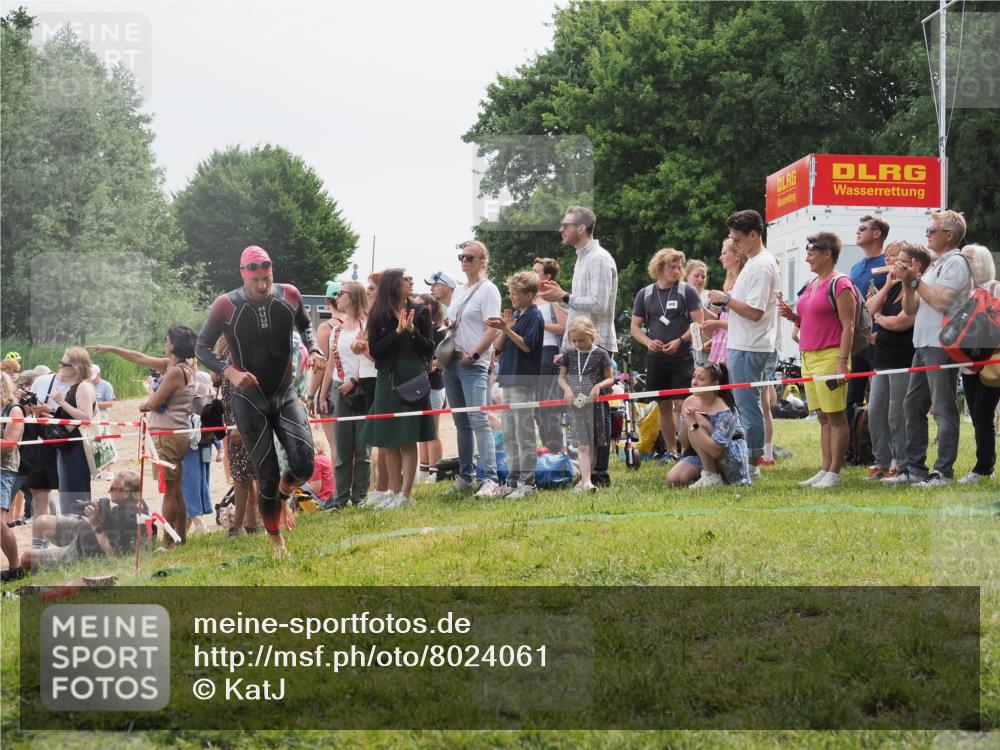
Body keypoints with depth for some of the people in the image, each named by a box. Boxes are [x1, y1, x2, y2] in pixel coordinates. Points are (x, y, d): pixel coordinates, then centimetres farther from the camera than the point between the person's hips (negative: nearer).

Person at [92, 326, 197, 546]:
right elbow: (140, 359, 19)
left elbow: (154, 403, -14)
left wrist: (144, 405, 9)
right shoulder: (172, 366, 11)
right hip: (179, 435, 10)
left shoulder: (175, 372, -16)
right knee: (176, 491, 13)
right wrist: (110, 349, 23)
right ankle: (180, 538, 19)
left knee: (169, 491, -7)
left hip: (168, 435, -10)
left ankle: (167, 542, -5)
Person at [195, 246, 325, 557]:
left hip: (285, 394, 2)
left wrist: (314, 349, -6)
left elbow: (305, 326, 15)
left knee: (304, 464, -16)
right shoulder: (226, 306, -16)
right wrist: (229, 372, -22)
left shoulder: (289, 296, -7)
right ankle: (277, 541, 18)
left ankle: (283, 496, 20)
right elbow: (202, 348, -6)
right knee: (268, 476, -3)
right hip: (250, 400, -2)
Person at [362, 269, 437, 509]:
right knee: (388, 442, 6)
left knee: (408, 440, -3)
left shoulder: (419, 312, 2)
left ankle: (405, 494, -2)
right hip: (388, 380, 2)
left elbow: (429, 350, 1)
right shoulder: (378, 316, 2)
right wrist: (397, 331, -13)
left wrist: (413, 330, -13)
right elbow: (374, 350, -5)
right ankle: (394, 491, 15)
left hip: (412, 380, -2)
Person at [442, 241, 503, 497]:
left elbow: (493, 330, -13)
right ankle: (465, 477, 16)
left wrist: (474, 355, -16)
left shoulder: (488, 290, -6)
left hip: (474, 365, -8)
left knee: (478, 421, -15)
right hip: (452, 362, 8)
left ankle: (490, 480, -18)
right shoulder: (459, 291, 18)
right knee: (461, 423, 11)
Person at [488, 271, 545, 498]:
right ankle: (513, 478, 15)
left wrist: (506, 329, -21)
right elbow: (498, 347, 11)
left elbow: (526, 345, -16)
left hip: (524, 381, -8)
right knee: (509, 433, 10)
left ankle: (527, 481, -3)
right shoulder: (514, 315, 15)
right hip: (508, 378, 8)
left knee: (524, 431, -6)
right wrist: (504, 329, -6)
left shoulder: (534, 316, -7)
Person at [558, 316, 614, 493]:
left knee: (592, 445, 7)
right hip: (575, 403, 0)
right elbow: (561, 376, 13)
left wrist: (599, 386, -15)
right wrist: (567, 388, -7)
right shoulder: (569, 354, 5)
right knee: (582, 445, -9)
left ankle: (585, 481, 17)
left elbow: (610, 378, 5)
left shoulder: (600, 354, -1)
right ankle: (586, 481, -19)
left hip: (594, 403, 0)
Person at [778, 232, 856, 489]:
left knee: (836, 417, -4)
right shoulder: (811, 284, 17)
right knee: (823, 417, 10)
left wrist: (843, 362, -19)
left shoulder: (840, 284, -9)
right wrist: (792, 316, 6)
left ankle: (834, 473, -4)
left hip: (830, 356, -9)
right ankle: (825, 471, 12)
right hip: (809, 356, 9)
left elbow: (848, 326, -13)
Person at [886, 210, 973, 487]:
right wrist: (908, 283, 4)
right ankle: (913, 468, 15)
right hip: (923, 346, 10)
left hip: (942, 346, -10)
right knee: (913, 406, 10)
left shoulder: (956, 263, -7)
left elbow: (940, 301, -19)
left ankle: (943, 472, -7)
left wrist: (916, 279, -9)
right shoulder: (936, 266, 21)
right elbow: (910, 309, 20)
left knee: (944, 409, -8)